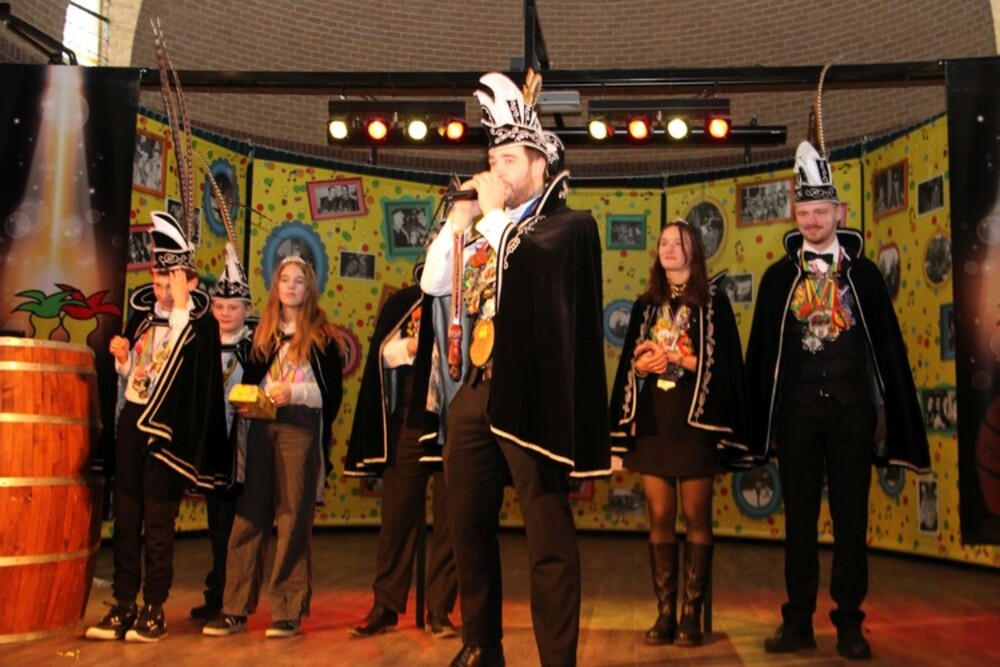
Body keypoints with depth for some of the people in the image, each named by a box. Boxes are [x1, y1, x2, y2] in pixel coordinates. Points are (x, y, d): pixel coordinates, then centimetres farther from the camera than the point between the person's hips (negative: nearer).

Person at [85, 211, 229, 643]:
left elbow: (186, 355, -27)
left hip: (168, 427, -5)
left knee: (158, 519, -2)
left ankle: (154, 610, 8)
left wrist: (179, 304, -21)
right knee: (125, 514, 6)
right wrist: (122, 357, -2)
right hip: (132, 418, 6)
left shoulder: (201, 322, -6)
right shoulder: (142, 313, 10)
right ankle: (123, 605, 14)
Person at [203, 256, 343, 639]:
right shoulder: (263, 333, 17)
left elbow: (332, 393, -1)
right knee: (248, 515, 2)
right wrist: (245, 403, -2)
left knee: (293, 518, -3)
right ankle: (235, 609, 7)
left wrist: (295, 393, -15)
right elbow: (249, 380, 18)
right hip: (261, 427, 4)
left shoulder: (321, 335, 4)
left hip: (300, 428, -4)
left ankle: (289, 611, 2)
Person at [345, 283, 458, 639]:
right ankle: (385, 605, 13)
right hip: (408, 422, 1)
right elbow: (385, 351, 0)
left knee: (449, 517, 1)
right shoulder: (404, 301, 11)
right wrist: (414, 345, -17)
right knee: (398, 513, 3)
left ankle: (440, 609, 11)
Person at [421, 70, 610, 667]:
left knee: (549, 538, -4)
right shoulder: (490, 228, 18)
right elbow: (434, 284, 12)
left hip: (528, 394, -7)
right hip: (475, 393, 7)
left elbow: (526, 268, -19)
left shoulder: (570, 226, -1)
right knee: (468, 526, 14)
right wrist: (460, 219, 4)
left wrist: (493, 214, -6)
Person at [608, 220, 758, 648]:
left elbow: (722, 363, -5)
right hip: (651, 421, 3)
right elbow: (629, 362, 13)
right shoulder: (646, 304, 15)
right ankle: (665, 613, 8)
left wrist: (672, 357, -13)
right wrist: (641, 365, -9)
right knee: (659, 518, 3)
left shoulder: (713, 300, 3)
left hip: (695, 421, -3)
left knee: (695, 517, -1)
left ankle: (692, 614, 6)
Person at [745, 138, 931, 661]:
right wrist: (761, 417, 2)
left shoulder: (863, 272, 6)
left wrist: (886, 410, 1)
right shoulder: (778, 277, 7)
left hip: (852, 407, 0)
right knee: (799, 516, 6)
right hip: (797, 408, 1)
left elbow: (888, 344, 6)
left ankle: (849, 622, 14)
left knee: (851, 516, 4)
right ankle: (798, 621, 14)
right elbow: (761, 349, 6)